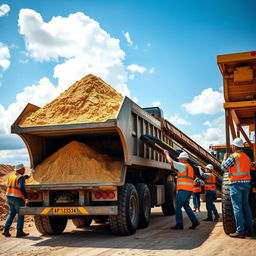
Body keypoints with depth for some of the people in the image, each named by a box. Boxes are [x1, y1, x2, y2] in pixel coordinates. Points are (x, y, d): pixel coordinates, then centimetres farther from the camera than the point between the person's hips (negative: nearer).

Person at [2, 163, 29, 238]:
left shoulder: (11, 176, 11)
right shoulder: (21, 177, -13)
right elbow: (21, 188, -25)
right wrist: (26, 196, -15)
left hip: (9, 197, 7)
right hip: (18, 198, -7)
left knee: (11, 213, 16)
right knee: (21, 214, 4)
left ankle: (6, 230, 8)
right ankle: (19, 232, 4)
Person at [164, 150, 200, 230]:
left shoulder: (183, 166, -7)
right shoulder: (190, 167, 22)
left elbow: (171, 161, -13)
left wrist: (166, 154, 0)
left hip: (183, 189, -9)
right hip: (189, 190, 9)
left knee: (178, 207, -3)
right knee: (186, 206, 17)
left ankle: (179, 224, -2)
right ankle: (195, 221, 11)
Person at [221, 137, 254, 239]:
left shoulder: (234, 156, -10)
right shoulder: (247, 157, 14)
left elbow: (224, 167, -8)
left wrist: (225, 158, 9)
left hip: (236, 184, -7)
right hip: (247, 183, 7)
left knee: (237, 207, -5)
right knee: (246, 206, 12)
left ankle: (240, 231, -7)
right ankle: (250, 230, 15)